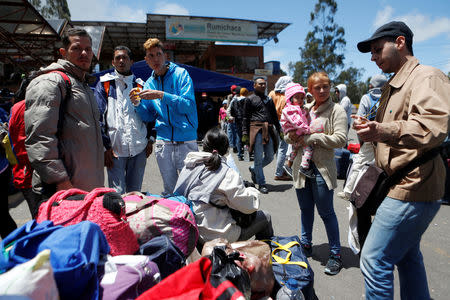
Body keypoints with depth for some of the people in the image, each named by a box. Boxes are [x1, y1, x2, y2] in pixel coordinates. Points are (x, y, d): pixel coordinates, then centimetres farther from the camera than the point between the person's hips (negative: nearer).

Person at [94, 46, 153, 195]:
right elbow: (98, 117, -1)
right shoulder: (104, 84, 5)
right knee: (116, 194, -1)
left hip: (139, 148, 3)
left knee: (135, 192, 13)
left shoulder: (139, 84, 14)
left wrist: (150, 140, 9)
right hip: (115, 148, -3)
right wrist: (105, 147, -8)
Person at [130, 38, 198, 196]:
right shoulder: (149, 83, 13)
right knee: (169, 190, 12)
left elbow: (188, 106, -14)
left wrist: (162, 96, -21)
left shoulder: (180, 73, -2)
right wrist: (138, 104, -2)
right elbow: (149, 116, 16)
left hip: (186, 141, -4)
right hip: (163, 142, 4)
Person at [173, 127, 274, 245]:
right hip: (217, 236, -7)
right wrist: (253, 191, 4)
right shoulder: (228, 174, -19)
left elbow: (177, 193, 8)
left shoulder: (189, 166, 0)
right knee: (265, 217, 8)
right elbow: (248, 206, -16)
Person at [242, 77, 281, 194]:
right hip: (256, 129, -5)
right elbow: (246, 118, 2)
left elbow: (275, 116, 24)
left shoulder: (269, 99, 21)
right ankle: (261, 183, 8)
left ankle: (254, 169, 32)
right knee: (258, 157, -2)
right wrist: (245, 134, -6)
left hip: (269, 130, 5)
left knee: (270, 157, 7)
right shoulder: (250, 99, 6)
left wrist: (279, 130, 16)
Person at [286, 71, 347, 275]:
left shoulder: (336, 110, -3)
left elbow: (340, 139, -15)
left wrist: (312, 138, -16)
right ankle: (306, 245, 35)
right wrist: (292, 136, -9)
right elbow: (289, 137, 14)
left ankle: (335, 254, 18)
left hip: (321, 168, -5)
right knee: (306, 209, 17)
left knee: (326, 212, 2)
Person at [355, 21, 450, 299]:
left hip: (413, 187, -10)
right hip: (401, 185, 10)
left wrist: (383, 130, -38)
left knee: (374, 260, -8)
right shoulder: (393, 86, 19)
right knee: (407, 257, 20)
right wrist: (370, 127, 8)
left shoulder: (428, 77, -11)